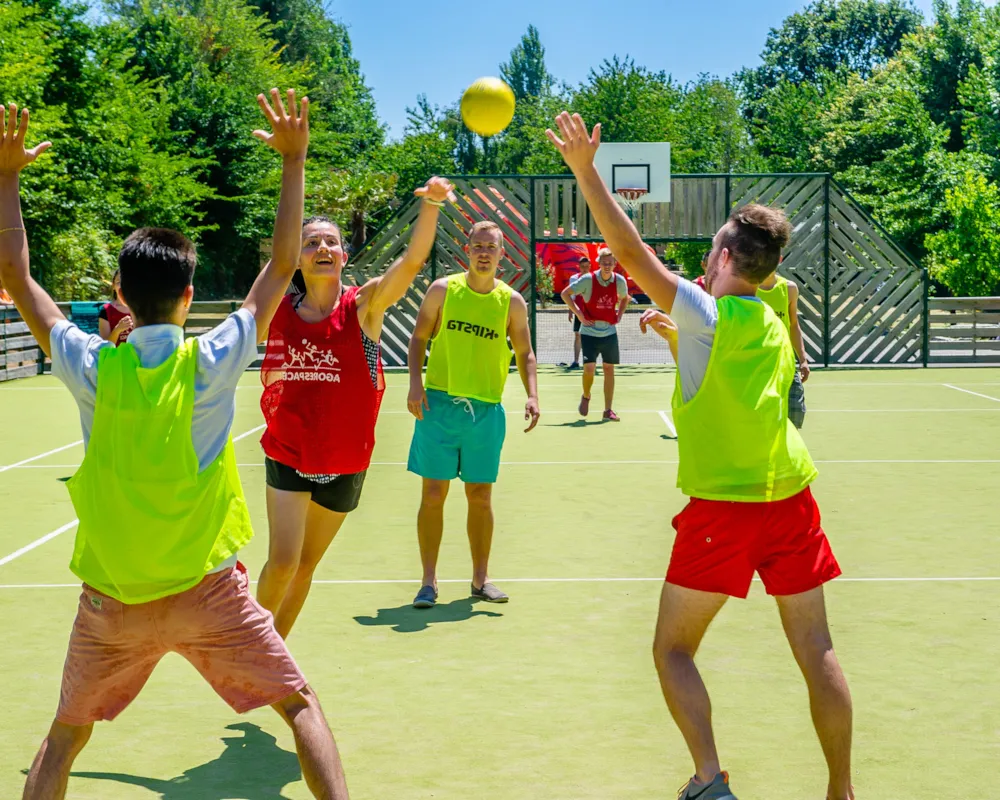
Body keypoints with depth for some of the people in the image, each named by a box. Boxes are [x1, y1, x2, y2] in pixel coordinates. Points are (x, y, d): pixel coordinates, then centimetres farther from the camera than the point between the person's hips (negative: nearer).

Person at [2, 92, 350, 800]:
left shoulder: (92, 367, -7)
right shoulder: (210, 363, -12)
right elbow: (283, 265, -3)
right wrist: (295, 160, 1)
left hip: (111, 602, 2)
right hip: (207, 592, -2)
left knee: (64, 737, 20)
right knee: (302, 707, 10)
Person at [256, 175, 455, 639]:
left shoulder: (364, 306, -11)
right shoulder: (277, 312, -5)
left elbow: (412, 260, -28)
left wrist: (431, 204, -42)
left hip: (345, 465, 0)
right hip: (287, 457, 0)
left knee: (305, 566, 13)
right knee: (282, 562, -11)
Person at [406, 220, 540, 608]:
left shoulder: (512, 302, 3)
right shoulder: (442, 290, 1)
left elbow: (524, 354, 9)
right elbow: (419, 337, 6)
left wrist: (532, 396, -5)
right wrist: (415, 382, -7)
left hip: (486, 411, 1)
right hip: (439, 403, -1)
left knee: (480, 496, 8)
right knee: (433, 494, 0)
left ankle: (480, 578, 20)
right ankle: (429, 581, 9)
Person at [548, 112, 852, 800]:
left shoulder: (707, 312, -8)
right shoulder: (774, 327, 12)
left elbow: (633, 252, -11)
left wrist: (586, 170, -9)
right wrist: (676, 336, 34)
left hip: (722, 507, -6)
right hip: (791, 499, 6)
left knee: (673, 649, 7)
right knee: (817, 651, 10)